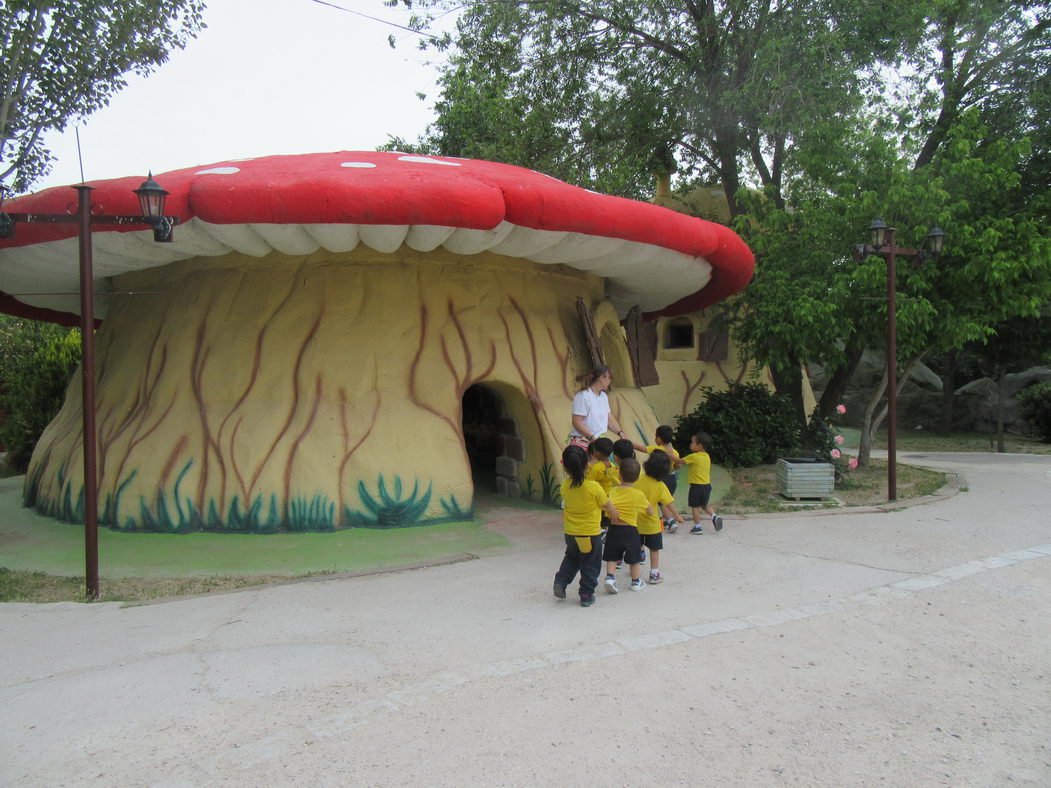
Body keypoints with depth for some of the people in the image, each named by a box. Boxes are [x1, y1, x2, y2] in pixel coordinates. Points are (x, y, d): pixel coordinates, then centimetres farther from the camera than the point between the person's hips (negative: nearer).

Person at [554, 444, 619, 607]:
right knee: (590, 565, 13)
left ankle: (561, 582, 16)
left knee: (571, 558, 28)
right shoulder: (594, 487, -21)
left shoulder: (565, 486, -11)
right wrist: (615, 513, 11)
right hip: (590, 534, -3)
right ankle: (586, 595, 17)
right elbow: (608, 506, -9)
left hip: (570, 533, 4)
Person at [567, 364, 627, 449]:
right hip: (583, 442, -8)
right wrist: (593, 438, -20)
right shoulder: (583, 396, -13)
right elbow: (576, 422, -16)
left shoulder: (603, 396, 14)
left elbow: (610, 419, 15)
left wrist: (621, 434, 0)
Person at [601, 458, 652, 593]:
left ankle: (610, 577, -4)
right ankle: (636, 582, 26)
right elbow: (650, 511, 3)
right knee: (634, 558, 15)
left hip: (613, 528, 2)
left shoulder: (613, 491, -4)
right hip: (630, 530, -1)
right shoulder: (638, 494, -8)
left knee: (612, 557, 12)